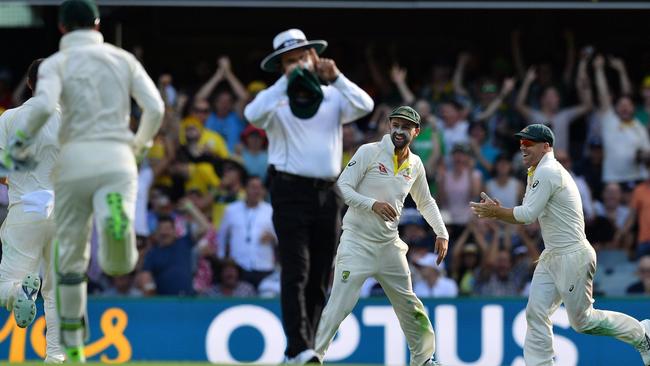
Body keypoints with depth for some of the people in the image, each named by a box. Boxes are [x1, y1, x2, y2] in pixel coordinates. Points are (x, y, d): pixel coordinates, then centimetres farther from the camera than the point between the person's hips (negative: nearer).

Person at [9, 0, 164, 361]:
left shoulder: (55, 63, 5)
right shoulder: (123, 59, 14)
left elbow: (44, 105, -15)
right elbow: (155, 108, 6)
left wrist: (21, 141, 0)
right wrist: (139, 145, 23)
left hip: (74, 159, -1)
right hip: (117, 161, 1)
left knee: (71, 253, 13)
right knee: (119, 264, -9)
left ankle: (72, 345, 18)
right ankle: (117, 218, -42)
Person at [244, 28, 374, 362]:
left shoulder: (333, 97, 11)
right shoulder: (276, 99, 3)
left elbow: (365, 106, -7)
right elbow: (253, 114, -18)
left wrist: (335, 78, -17)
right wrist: (287, 80, -22)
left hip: (328, 194, 4)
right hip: (291, 192, -4)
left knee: (319, 278, 6)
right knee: (296, 273, -14)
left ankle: (299, 352, 13)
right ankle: (299, 348, -21)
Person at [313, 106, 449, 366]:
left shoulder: (415, 165, 9)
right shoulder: (369, 152, -8)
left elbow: (425, 203, 23)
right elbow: (342, 188, -13)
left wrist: (441, 233, 11)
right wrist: (372, 204, -27)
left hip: (389, 245, 6)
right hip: (357, 243, -6)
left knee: (409, 305, 13)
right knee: (339, 306, -15)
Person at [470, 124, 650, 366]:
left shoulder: (548, 172, -17)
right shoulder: (538, 174, 15)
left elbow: (528, 215, -22)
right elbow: (530, 217, 16)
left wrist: (496, 212, -10)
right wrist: (497, 211, 2)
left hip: (573, 256, -10)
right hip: (552, 256, 10)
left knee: (582, 320, -1)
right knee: (536, 314, 2)